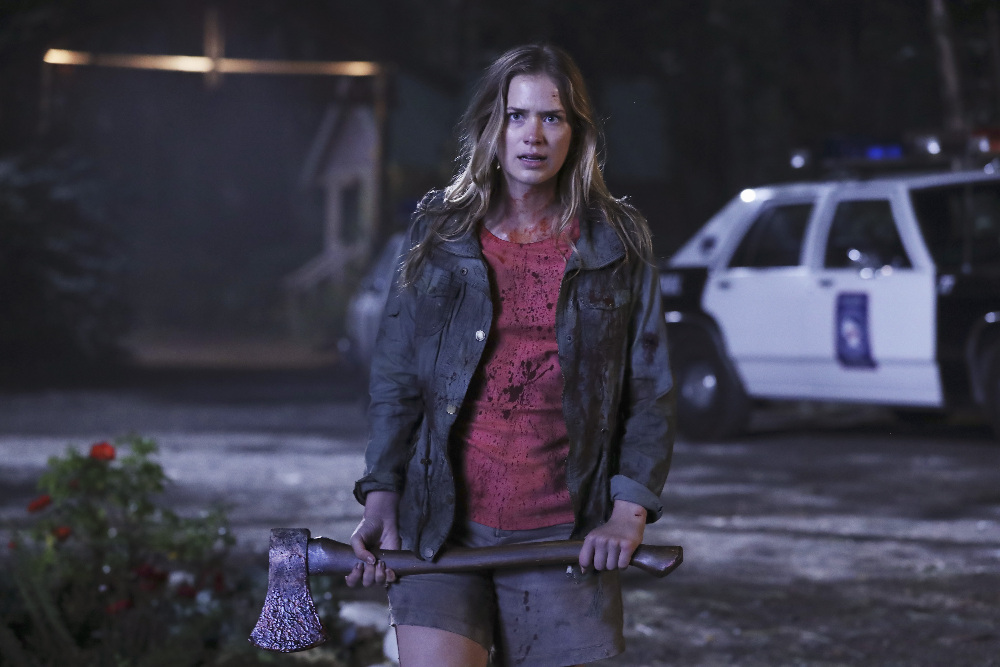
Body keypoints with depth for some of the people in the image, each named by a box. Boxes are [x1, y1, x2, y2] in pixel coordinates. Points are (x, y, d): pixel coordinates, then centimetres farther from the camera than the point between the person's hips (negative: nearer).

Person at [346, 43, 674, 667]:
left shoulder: (619, 242, 6)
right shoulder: (439, 232, 8)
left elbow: (651, 388, 6)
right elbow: (396, 379, 7)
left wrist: (630, 510, -5)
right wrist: (381, 497, -4)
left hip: (564, 536, 0)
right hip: (442, 522, 0)